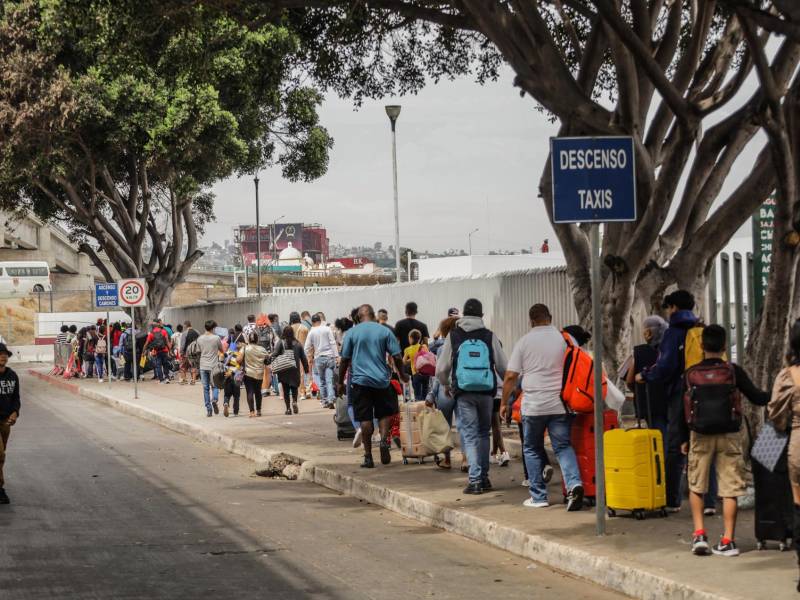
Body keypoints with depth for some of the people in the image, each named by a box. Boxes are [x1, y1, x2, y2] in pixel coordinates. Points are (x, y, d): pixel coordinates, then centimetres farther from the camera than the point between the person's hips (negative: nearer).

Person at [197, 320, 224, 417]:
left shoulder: (200, 339, 1)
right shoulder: (216, 338, -8)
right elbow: (222, 351, 4)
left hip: (203, 366, 2)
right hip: (213, 366, -2)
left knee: (206, 388, 7)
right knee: (215, 385, 12)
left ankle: (208, 410, 6)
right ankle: (214, 399, -17)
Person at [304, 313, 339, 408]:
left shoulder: (311, 332, 2)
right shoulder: (327, 329, 0)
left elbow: (307, 348, 4)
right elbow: (333, 343, -3)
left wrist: (309, 358, 18)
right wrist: (336, 356, -1)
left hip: (318, 358, 1)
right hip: (329, 356, -1)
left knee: (322, 381, 12)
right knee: (329, 380, -5)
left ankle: (324, 401, 14)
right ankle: (331, 399, -21)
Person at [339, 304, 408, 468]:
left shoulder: (351, 333, 0)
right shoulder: (385, 331, 2)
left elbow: (345, 360, 0)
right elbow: (397, 357, 0)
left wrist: (340, 382, 10)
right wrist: (402, 375, 16)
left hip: (360, 381, -1)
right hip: (382, 380, 1)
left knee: (365, 419, 3)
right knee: (385, 413, 15)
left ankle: (368, 456, 3)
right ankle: (384, 439, -11)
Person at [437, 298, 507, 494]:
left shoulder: (453, 336, 0)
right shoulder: (490, 337, 0)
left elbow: (441, 369, 3)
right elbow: (503, 368, 2)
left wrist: (446, 385, 23)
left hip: (463, 393, -1)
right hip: (486, 392, 1)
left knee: (470, 436, 0)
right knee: (483, 434, 15)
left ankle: (475, 480, -7)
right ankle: (484, 477, 15)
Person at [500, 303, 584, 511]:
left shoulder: (524, 342, 0)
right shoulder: (564, 339, 3)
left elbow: (511, 376, 0)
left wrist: (504, 403, 11)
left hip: (533, 405, -1)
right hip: (560, 405, 1)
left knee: (532, 449, 12)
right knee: (563, 446, 4)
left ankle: (538, 497, 11)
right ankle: (574, 483, -20)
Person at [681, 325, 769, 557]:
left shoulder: (691, 374, 0)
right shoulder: (733, 371, -6)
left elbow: (683, 409, 5)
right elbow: (756, 398, -1)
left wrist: (684, 439, 16)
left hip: (700, 436, 1)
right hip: (729, 436, -1)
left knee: (696, 486, 15)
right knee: (729, 489, 3)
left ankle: (699, 533, 3)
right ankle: (728, 541, 1)